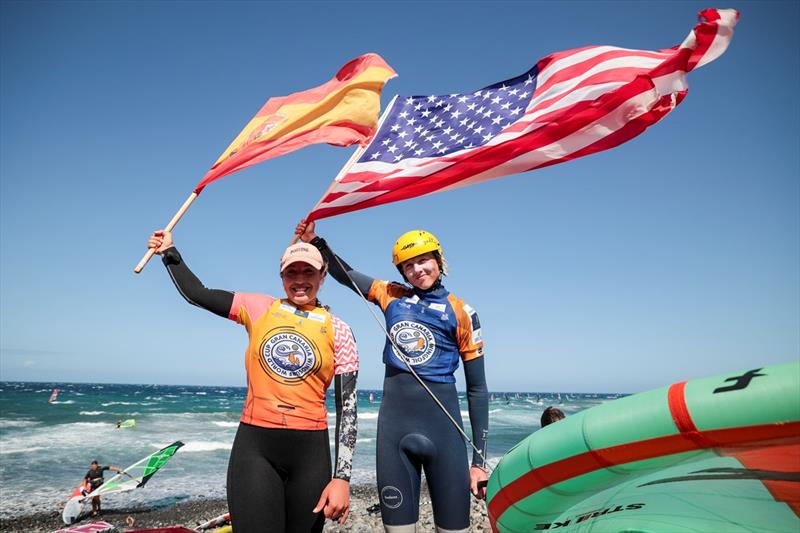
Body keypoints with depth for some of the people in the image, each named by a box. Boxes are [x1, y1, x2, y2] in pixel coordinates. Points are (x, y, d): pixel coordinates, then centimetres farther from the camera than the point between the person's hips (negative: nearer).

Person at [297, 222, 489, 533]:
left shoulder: (461, 313, 1)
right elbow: (345, 274, 22)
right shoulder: (391, 296, 8)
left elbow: (477, 389, 2)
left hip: (442, 420, -2)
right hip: (394, 419, 2)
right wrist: (316, 242, 9)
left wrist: (479, 460, 0)